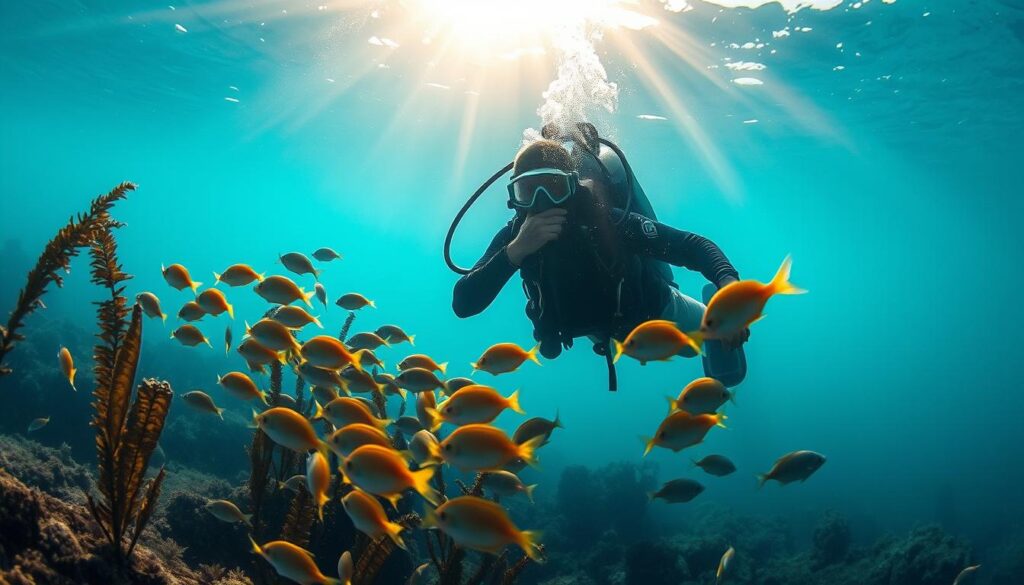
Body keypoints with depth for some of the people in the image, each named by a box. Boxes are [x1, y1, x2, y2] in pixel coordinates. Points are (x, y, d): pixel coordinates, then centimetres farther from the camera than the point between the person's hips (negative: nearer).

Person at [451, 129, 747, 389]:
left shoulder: (606, 218, -37)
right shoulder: (514, 233, -29)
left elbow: (692, 245, -36)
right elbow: (462, 304, -38)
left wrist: (728, 282, -58)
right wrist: (516, 250, -51)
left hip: (654, 309, -2)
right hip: (601, 327, 3)